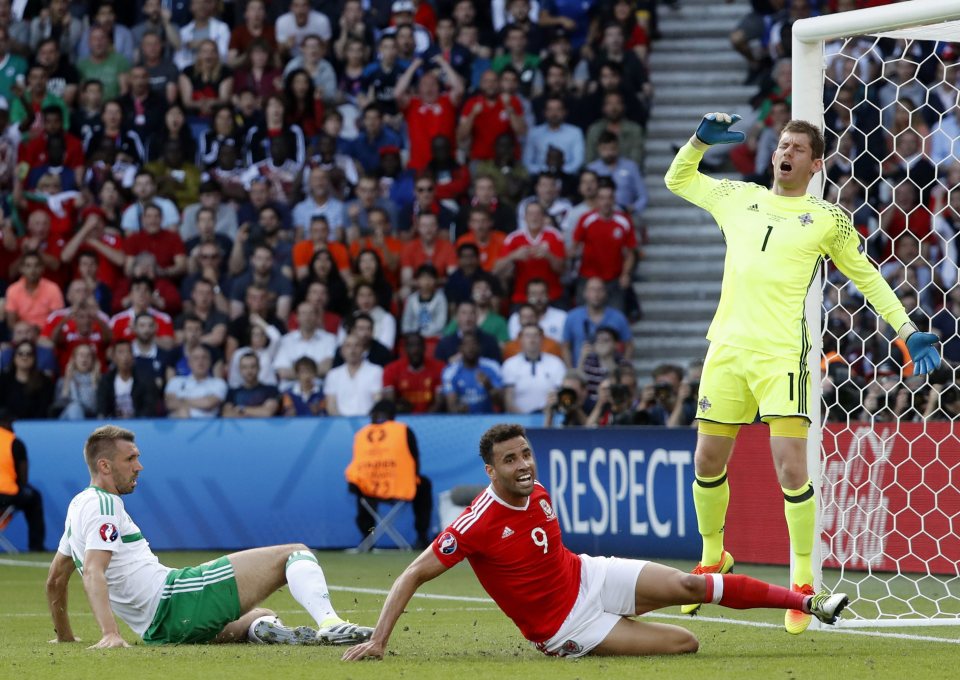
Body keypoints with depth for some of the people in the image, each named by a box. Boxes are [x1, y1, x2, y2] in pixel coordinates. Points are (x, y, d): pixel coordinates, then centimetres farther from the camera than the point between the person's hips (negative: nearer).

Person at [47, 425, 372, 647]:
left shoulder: (80, 505, 21)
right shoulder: (103, 504, -7)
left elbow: (55, 578, 29)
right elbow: (93, 573, -21)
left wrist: (64, 635, 38)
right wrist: (110, 634, -31)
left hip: (158, 630, 10)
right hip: (169, 598, -10)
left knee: (260, 617, 32)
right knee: (295, 553, -6)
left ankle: (262, 629, -4)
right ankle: (330, 624, -31)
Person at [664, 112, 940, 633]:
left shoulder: (828, 218, 7)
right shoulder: (737, 198, 16)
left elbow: (868, 278, 15)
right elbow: (677, 179, 29)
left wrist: (908, 331, 8)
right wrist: (702, 139, 13)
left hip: (782, 355, -4)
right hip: (727, 349, 4)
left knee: (790, 468, -13)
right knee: (707, 463, 8)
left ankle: (803, 583, -3)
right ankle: (712, 558, 30)